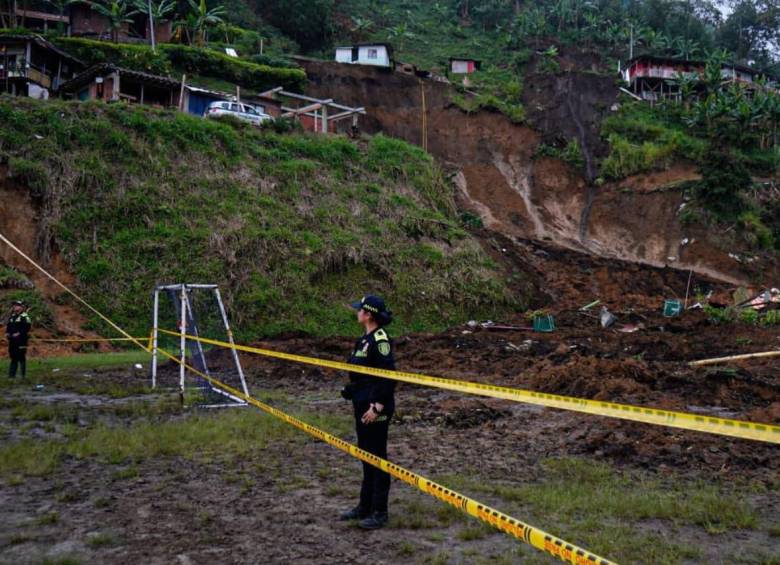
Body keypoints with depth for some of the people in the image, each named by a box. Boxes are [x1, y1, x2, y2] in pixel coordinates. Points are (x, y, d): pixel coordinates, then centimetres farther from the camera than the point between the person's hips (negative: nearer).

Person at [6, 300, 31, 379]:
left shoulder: (24, 316, -7)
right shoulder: (12, 316, 17)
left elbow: (27, 327, -15)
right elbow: (8, 326, 23)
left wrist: (19, 333, -21)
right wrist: (7, 333, 5)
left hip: (21, 341, -7)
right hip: (12, 340, 7)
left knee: (21, 357, -5)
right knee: (13, 357, 12)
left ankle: (23, 375, 1)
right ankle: (11, 375, 16)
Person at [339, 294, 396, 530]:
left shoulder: (380, 340, -17)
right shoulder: (366, 339, 12)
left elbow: (388, 377, -21)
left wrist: (377, 407, -23)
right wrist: (351, 390, 20)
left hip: (376, 408, -10)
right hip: (362, 405, 10)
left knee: (377, 457, -1)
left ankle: (379, 513, 8)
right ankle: (365, 506, 28)